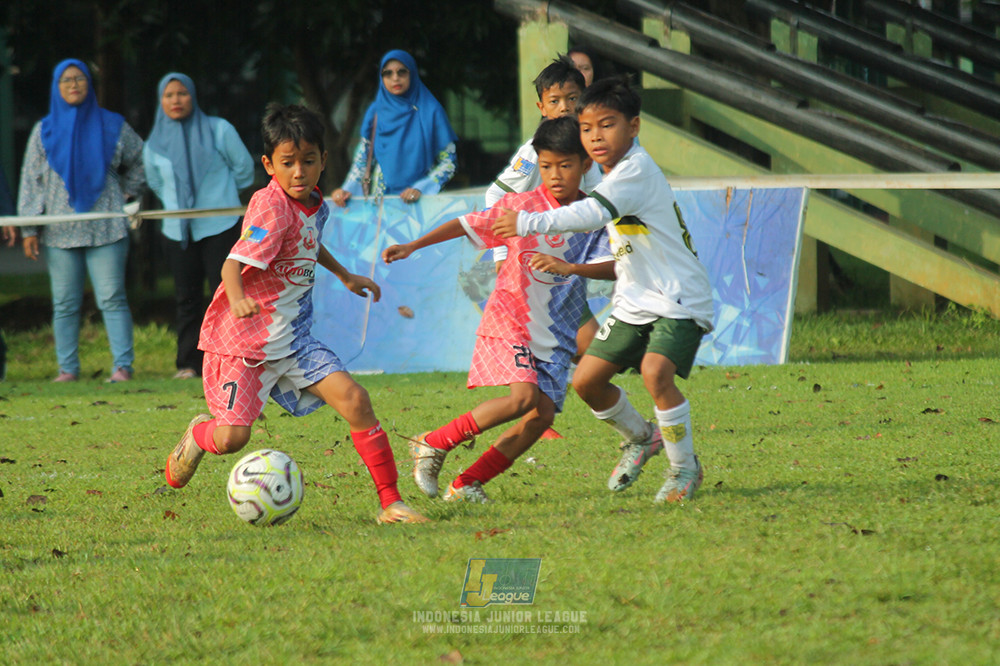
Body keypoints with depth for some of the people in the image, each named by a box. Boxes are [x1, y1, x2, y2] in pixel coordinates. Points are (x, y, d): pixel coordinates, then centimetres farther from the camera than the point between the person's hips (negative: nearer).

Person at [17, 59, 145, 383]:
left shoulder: (112, 126, 7)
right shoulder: (44, 131, 9)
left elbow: (140, 162, 21)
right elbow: (31, 180, 9)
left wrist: (128, 194, 13)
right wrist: (30, 229, 3)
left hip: (105, 230, -2)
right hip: (60, 231, 2)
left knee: (112, 298, -9)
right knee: (64, 303, 1)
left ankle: (123, 365, -8)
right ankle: (67, 367, 5)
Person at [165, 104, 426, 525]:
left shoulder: (316, 205, 6)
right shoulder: (271, 207, -21)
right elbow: (234, 263, -33)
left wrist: (344, 276, 34)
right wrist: (237, 300, -52)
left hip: (293, 337, 7)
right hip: (244, 338, -7)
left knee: (353, 398, -12)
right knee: (231, 438, -12)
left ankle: (390, 503, -7)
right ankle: (198, 434, 27)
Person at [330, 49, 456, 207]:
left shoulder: (430, 111, 4)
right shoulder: (376, 113, 12)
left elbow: (448, 163, 3)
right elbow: (362, 158, 15)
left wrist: (420, 189, -11)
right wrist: (347, 189, -1)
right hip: (380, 199, 2)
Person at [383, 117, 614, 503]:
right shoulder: (522, 206, -4)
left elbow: (613, 268, -12)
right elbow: (467, 224, 1)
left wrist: (569, 267, -28)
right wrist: (412, 247, -4)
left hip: (556, 333, 4)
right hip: (509, 320, -4)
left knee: (544, 413, -9)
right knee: (524, 396, -23)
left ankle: (467, 484, 1)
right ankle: (432, 446, -9)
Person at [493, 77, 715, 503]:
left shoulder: (637, 169, -19)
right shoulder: (613, 174, 11)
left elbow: (594, 213, -33)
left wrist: (531, 223, -31)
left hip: (679, 299, -9)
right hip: (635, 302, 9)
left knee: (655, 372, -30)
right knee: (586, 380, 4)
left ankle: (685, 468, -10)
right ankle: (640, 438, 31)